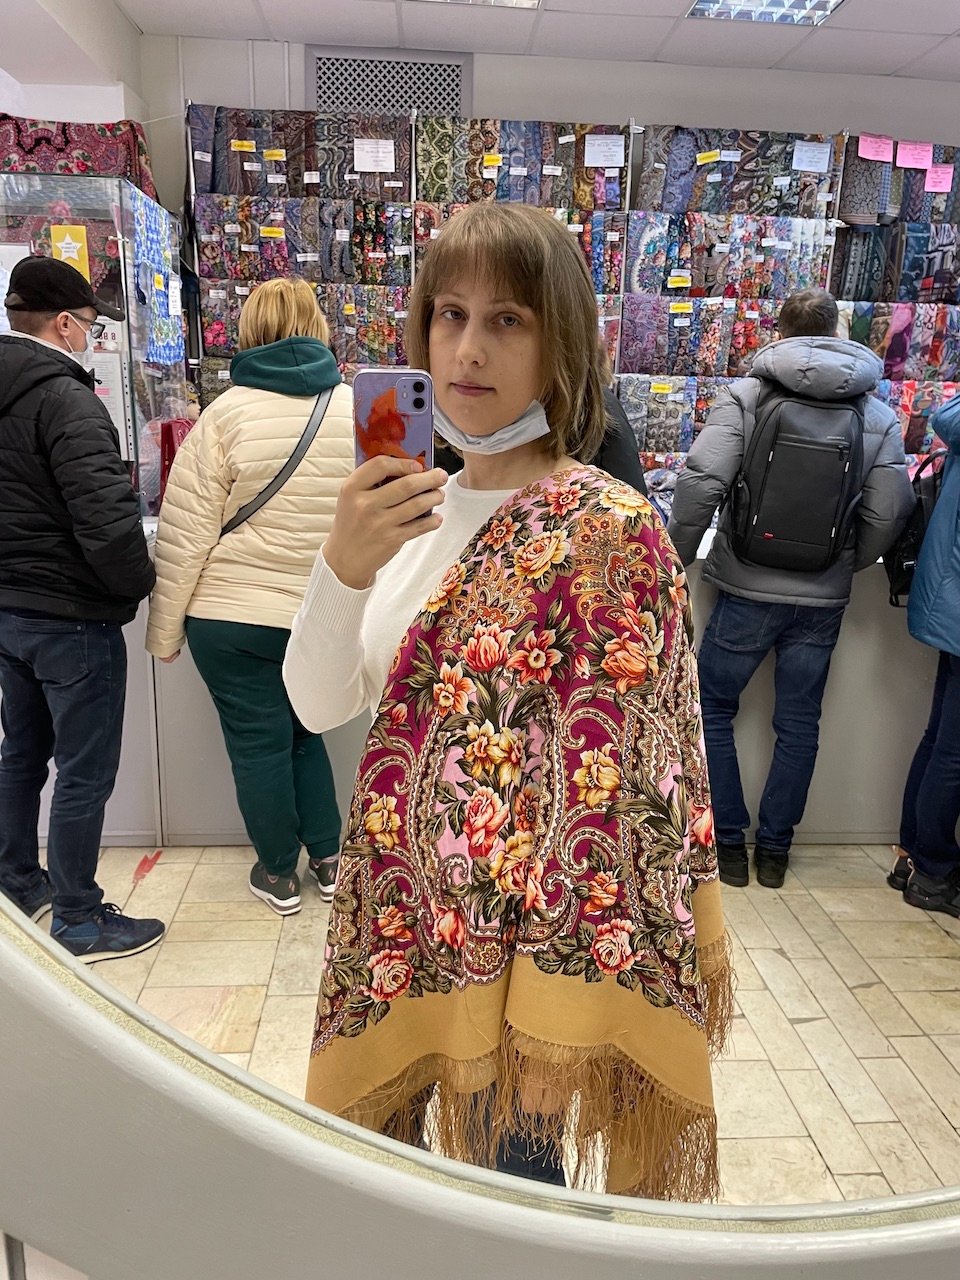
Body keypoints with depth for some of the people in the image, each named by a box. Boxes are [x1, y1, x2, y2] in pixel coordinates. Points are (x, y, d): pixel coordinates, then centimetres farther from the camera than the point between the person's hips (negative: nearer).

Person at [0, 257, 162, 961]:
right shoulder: (64, 398, -18)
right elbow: (106, 522, -27)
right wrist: (139, 583, -10)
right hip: (70, 617, -9)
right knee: (84, 773, 3)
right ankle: (79, 922, 16)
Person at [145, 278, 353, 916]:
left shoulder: (228, 413, -9)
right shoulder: (360, 408, -1)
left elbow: (186, 535, -8)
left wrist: (164, 631, 0)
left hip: (234, 618, -3)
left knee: (258, 743, 11)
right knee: (304, 730, 22)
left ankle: (280, 874, 27)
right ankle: (328, 857, 30)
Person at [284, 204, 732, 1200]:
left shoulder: (607, 530, -18)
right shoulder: (419, 507, 1)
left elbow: (608, 794, -19)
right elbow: (318, 707, -2)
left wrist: (552, 1026, -17)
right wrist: (343, 564, -20)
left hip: (523, 941, -6)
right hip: (400, 923, 6)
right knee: (369, 1159, 25)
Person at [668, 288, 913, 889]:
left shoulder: (745, 395, -7)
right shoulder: (880, 415, 3)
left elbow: (702, 482, -19)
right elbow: (889, 514, -2)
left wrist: (679, 555, -5)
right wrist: (845, 564, 16)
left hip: (749, 590, -3)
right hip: (825, 598, 3)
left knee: (712, 709, 14)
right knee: (799, 724, 15)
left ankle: (729, 842, 19)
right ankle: (775, 849, 26)